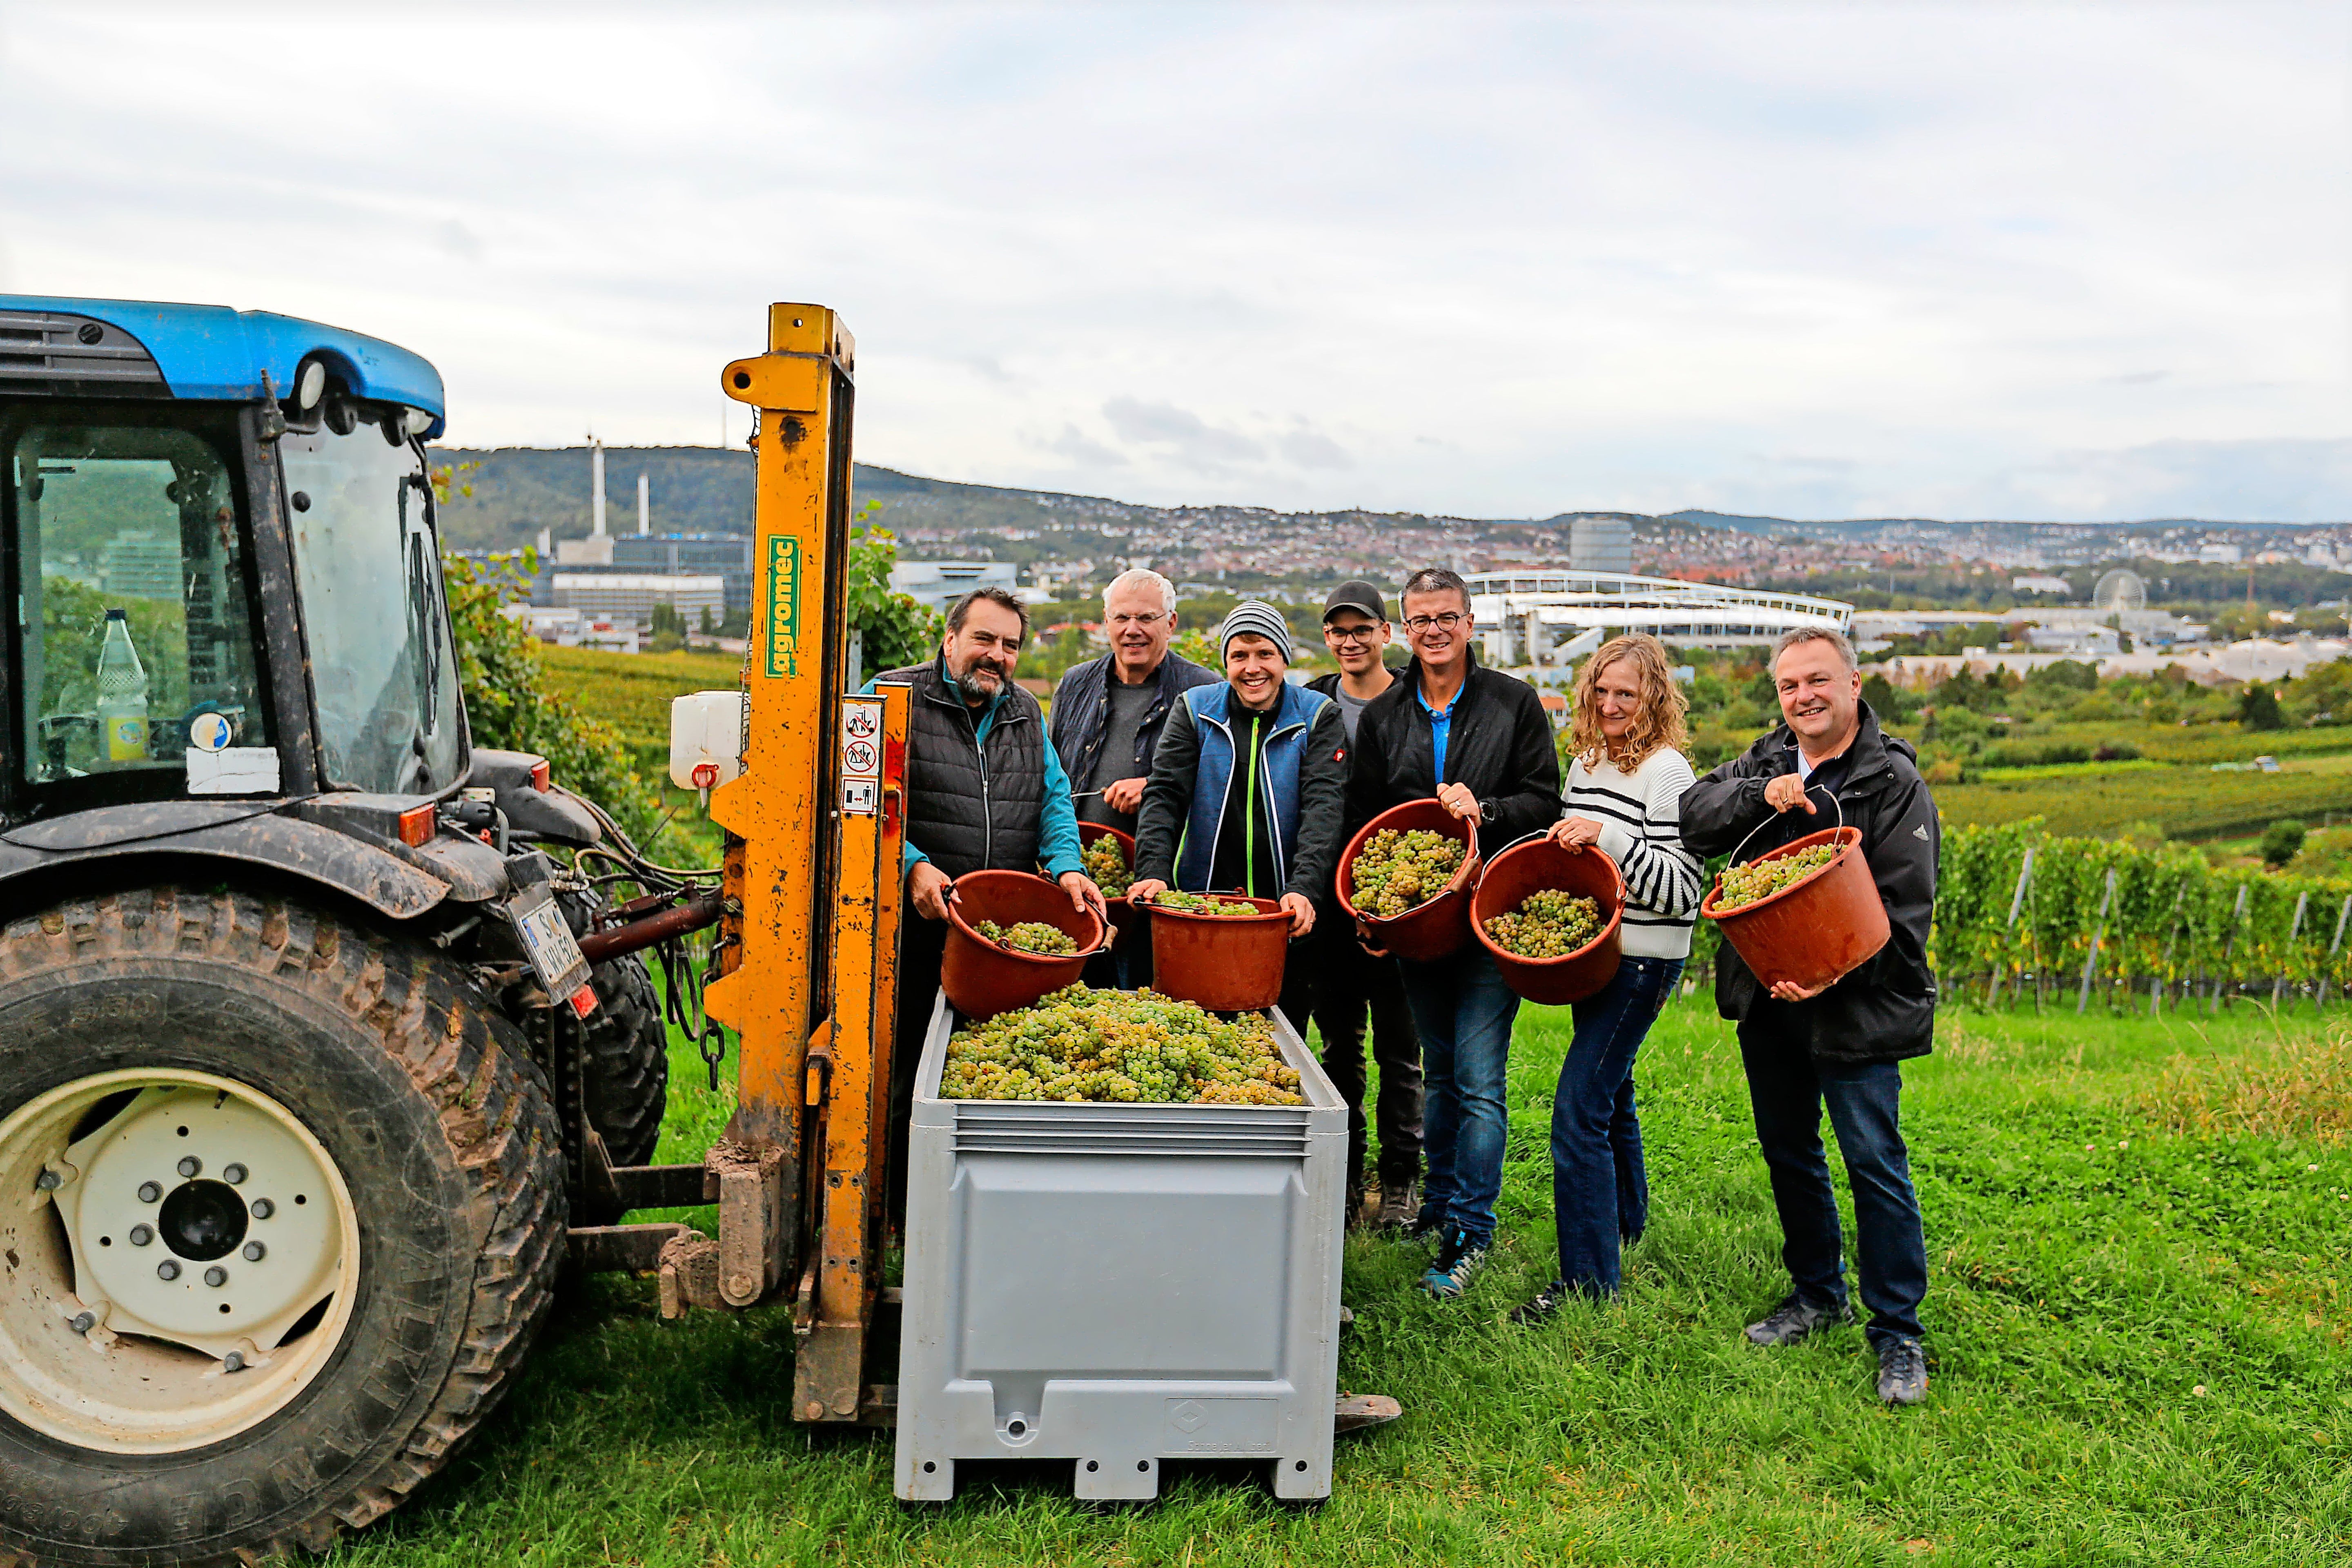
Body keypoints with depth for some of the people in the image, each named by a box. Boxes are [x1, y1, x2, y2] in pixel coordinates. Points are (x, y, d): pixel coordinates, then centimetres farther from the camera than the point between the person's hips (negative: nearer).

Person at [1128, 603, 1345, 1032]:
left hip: (1286, 914, -1)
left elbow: (1324, 806, -11)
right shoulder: (1194, 711, 5)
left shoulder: (1318, 717, 1)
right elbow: (1163, 795, -4)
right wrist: (1153, 871, -21)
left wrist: (1303, 888, -26)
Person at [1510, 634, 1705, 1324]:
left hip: (1643, 962, -8)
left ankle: (1589, 1278, -3)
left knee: (1579, 1109, -11)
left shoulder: (1667, 772, -13)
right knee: (1610, 1092, 22)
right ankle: (1626, 1224, 42)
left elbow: (1679, 889, -18)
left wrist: (1607, 835, -27)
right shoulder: (1586, 761, 11)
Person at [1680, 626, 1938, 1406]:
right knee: (1788, 1152, 17)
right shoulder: (1765, 760, 9)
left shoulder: (1893, 782, -9)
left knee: (1874, 1161, -4)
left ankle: (1898, 1334, 10)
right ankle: (1818, 1294, 35)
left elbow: (1902, 908, -14)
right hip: (1766, 999, 6)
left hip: (1857, 1008, -6)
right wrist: (1761, 795, -17)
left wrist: (1830, 976, -26)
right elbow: (1694, 818, 0)